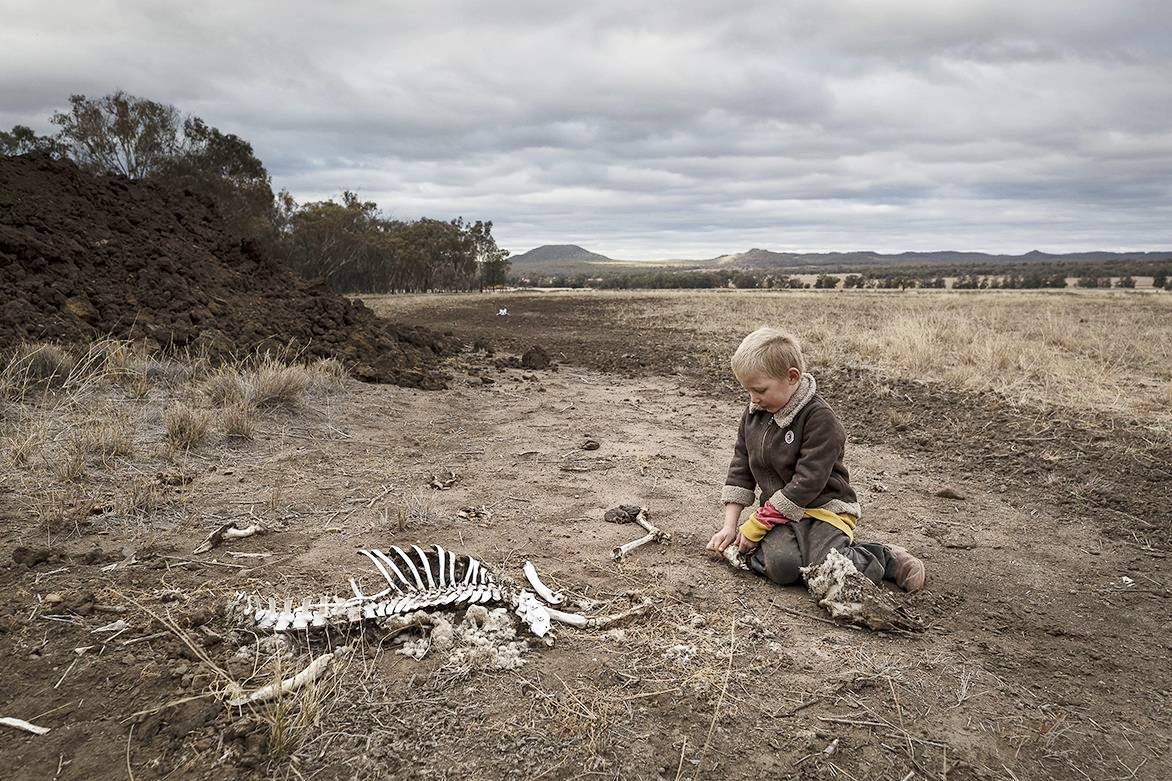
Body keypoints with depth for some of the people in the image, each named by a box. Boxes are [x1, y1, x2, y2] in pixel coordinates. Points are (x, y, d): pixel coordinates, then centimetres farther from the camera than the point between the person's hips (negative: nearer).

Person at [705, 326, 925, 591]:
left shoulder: (819, 417, -17)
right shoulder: (753, 415, 5)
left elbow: (807, 482, -20)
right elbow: (740, 471, 9)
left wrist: (757, 525, -18)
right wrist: (730, 526, 1)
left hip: (824, 508, -3)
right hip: (779, 511, 3)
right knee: (782, 568, -28)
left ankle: (885, 558, 1)